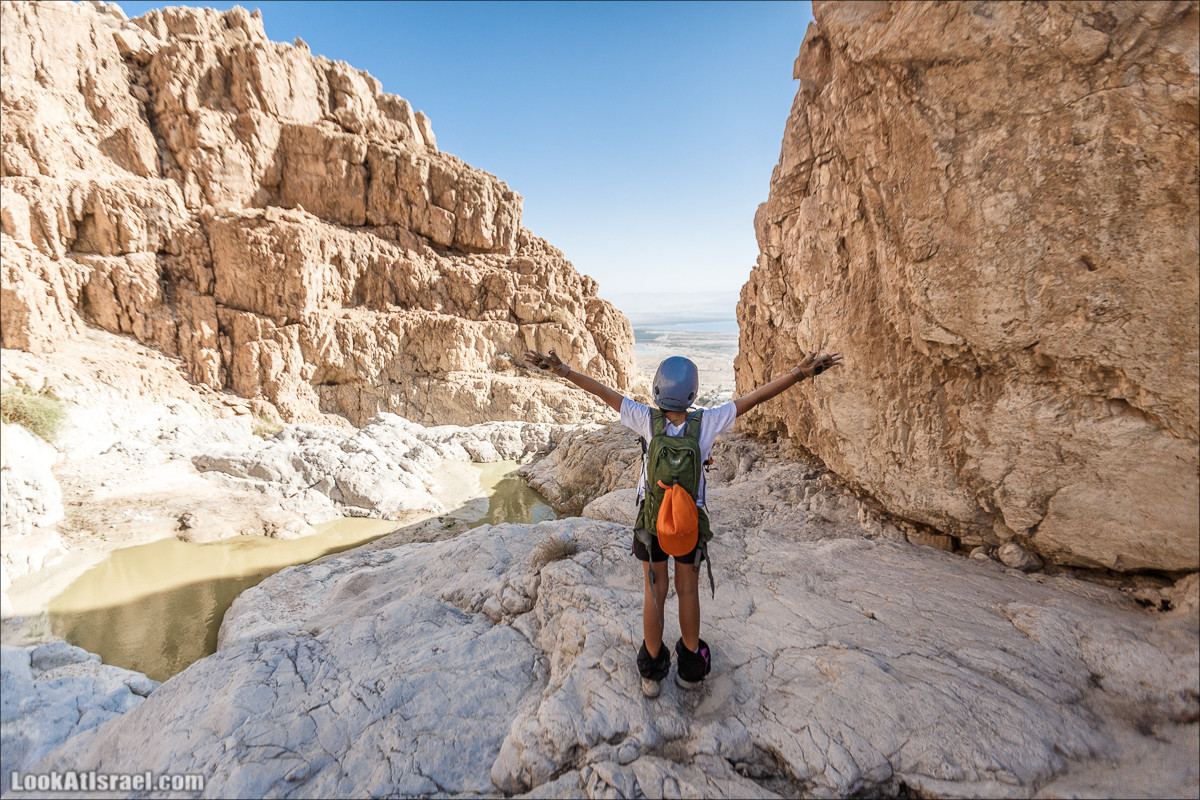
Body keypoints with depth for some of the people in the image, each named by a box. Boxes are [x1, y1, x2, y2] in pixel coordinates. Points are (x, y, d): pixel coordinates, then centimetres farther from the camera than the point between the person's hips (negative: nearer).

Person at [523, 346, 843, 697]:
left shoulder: (647, 419, -18)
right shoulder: (708, 423, -18)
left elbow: (603, 391, -17)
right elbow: (754, 398, -19)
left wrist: (562, 369, -14)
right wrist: (799, 373, -18)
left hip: (651, 518, 0)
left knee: (655, 592, 14)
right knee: (688, 591, 17)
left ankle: (652, 671, 29)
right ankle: (691, 667, 34)